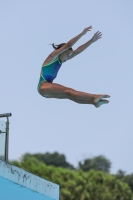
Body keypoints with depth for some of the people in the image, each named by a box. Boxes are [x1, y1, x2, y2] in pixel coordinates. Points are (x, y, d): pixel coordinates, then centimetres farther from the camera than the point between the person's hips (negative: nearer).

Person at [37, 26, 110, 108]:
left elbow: (78, 51, 14)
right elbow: (68, 45, -15)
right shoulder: (52, 57, -4)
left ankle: (94, 101, -27)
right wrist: (82, 33, -18)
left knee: (69, 94, -11)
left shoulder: (60, 60, 17)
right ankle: (94, 97, -37)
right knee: (67, 91, -23)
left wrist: (92, 41, 10)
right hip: (43, 87, -8)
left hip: (48, 89, 8)